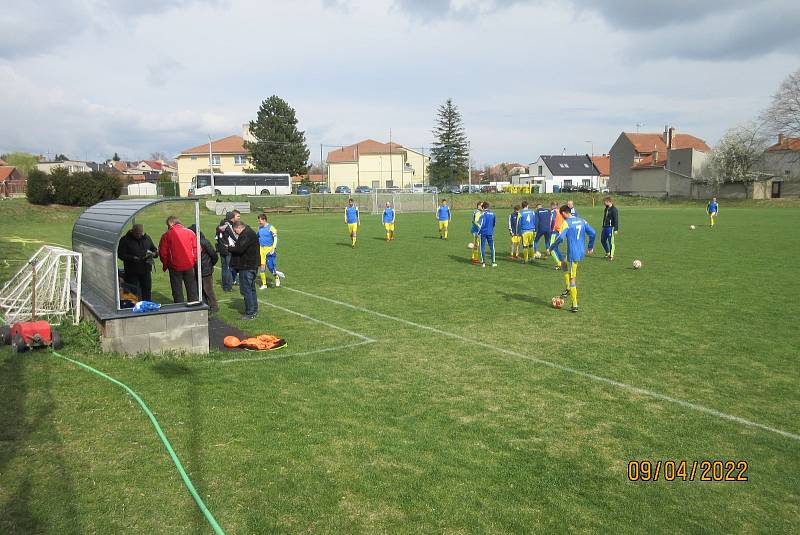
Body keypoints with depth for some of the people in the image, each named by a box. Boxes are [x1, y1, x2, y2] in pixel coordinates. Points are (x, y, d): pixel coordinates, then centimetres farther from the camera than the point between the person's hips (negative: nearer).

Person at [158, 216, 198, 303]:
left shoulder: (167, 235, -6)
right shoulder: (190, 232, 0)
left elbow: (162, 252, -4)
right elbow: (196, 248, -2)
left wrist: (165, 264, 10)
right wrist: (195, 261, 9)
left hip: (175, 267, -2)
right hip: (189, 266, 2)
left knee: (177, 290, 9)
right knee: (191, 288, 13)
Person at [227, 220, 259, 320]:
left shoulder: (247, 235, -17)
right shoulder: (249, 233, 17)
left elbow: (240, 249, -23)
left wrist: (229, 248, -7)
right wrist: (233, 247, 2)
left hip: (247, 267, -11)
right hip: (251, 266, 11)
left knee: (246, 289, -6)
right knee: (251, 288, 17)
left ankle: (250, 313, -3)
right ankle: (254, 311, 25)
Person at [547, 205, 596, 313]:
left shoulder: (566, 223, -11)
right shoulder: (582, 220, 9)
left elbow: (560, 237, -22)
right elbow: (592, 233, 7)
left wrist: (551, 248, -10)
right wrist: (591, 247, 18)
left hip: (573, 254, -7)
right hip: (582, 253, 7)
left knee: (572, 279, 1)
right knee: (564, 264, 31)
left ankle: (575, 305, 4)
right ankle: (568, 289, 22)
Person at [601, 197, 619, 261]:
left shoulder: (614, 210, -12)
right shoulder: (606, 209, 14)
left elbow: (616, 220, -15)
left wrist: (616, 229, -18)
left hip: (610, 228, -9)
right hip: (605, 227, 9)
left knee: (611, 241, -4)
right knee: (603, 240, 14)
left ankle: (611, 256, 3)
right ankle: (607, 253, 29)